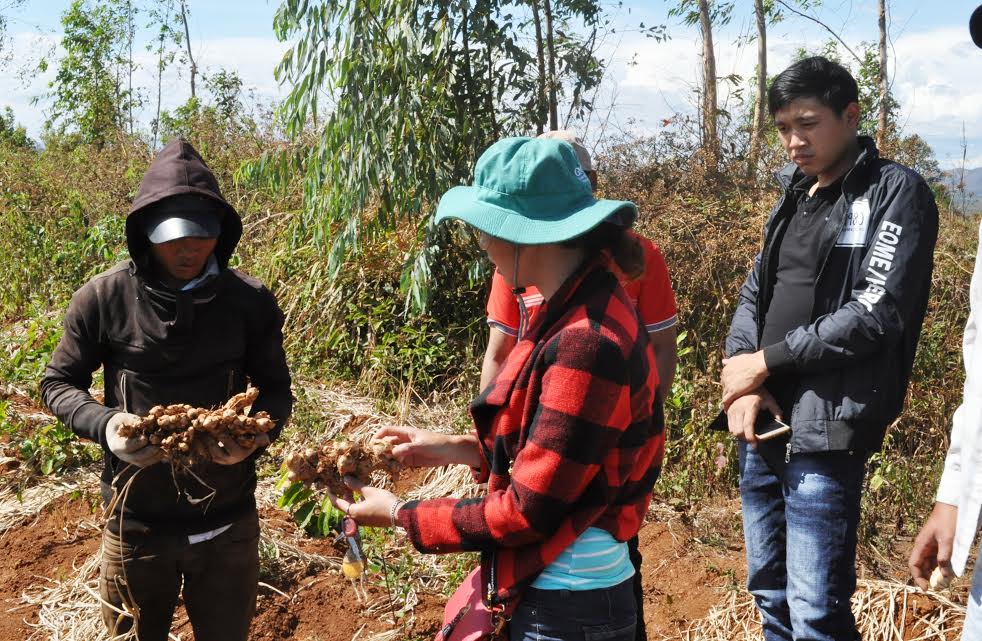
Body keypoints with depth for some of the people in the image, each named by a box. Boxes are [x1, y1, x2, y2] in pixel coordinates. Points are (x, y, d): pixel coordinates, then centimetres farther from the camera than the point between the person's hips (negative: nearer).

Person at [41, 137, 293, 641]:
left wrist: (256, 433, -20)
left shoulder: (251, 302, -9)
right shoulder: (103, 298, -11)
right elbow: (58, 384, 0)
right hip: (135, 521, 0)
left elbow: (275, 389, 2)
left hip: (228, 522, 1)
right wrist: (105, 424, -20)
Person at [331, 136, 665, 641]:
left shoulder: (586, 344, -27)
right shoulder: (579, 312, 2)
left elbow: (527, 511, -22)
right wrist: (455, 449, 5)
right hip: (549, 586, 8)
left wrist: (400, 514, -11)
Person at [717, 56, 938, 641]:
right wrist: (740, 379, -5)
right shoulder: (795, 195, 15)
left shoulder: (896, 192, -6)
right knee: (769, 593, 16)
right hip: (762, 423, 7)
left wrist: (764, 361, -10)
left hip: (824, 432, -7)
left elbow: (876, 313, -16)